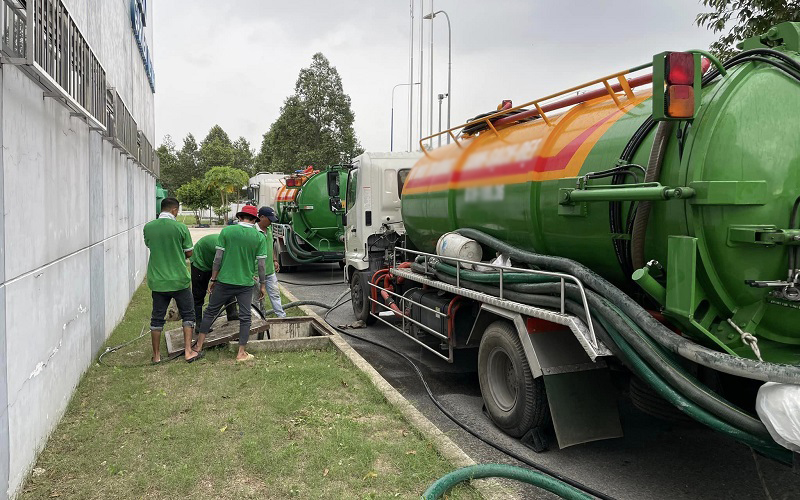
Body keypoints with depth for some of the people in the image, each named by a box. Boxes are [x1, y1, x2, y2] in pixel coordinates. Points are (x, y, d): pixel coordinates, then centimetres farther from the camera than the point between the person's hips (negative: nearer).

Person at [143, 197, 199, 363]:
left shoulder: (148, 227, -1)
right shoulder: (181, 228, -11)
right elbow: (189, 253, -3)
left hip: (157, 280, 3)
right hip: (179, 280, -3)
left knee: (157, 317, 12)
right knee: (187, 314, 12)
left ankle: (156, 355, 19)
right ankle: (188, 351, 9)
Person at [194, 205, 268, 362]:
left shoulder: (227, 231, -4)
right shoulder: (259, 237, -4)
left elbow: (218, 258, -4)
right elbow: (261, 264, -3)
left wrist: (213, 279, 5)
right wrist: (263, 285, 7)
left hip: (224, 281, 1)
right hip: (246, 283, 0)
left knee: (210, 312, 14)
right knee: (245, 317, 9)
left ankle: (198, 347, 21)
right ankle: (241, 353, 12)